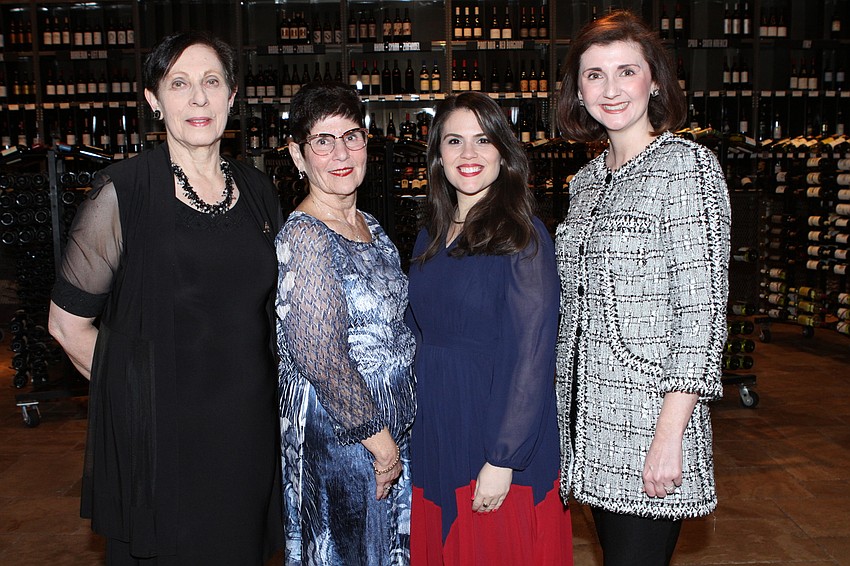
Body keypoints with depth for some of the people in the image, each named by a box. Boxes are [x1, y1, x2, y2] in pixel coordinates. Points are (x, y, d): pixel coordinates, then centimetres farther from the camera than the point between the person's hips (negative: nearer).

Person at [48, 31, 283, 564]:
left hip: (246, 428, 5)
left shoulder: (257, 189, 5)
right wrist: (136, 393, -4)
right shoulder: (125, 191, -10)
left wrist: (246, 391, 10)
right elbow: (68, 321, -6)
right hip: (159, 436, -4)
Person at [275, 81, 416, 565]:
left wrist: (395, 432, 11)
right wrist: (378, 438, -17)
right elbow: (320, 358, -23)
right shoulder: (305, 237, -19)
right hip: (338, 434, -8)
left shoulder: (370, 227, 7)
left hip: (393, 421, 8)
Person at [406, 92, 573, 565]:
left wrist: (502, 459, -20)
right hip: (433, 441, 6)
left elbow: (532, 356, -17)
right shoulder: (431, 239, 8)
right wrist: (407, 439, 7)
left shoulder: (521, 236, -13)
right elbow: (419, 339, 11)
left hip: (501, 442, -6)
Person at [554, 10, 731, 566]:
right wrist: (562, 405, 13)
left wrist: (669, 435, -19)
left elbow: (702, 307, -15)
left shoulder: (686, 165, -10)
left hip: (650, 417, -7)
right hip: (591, 417, 7)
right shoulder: (588, 179, 12)